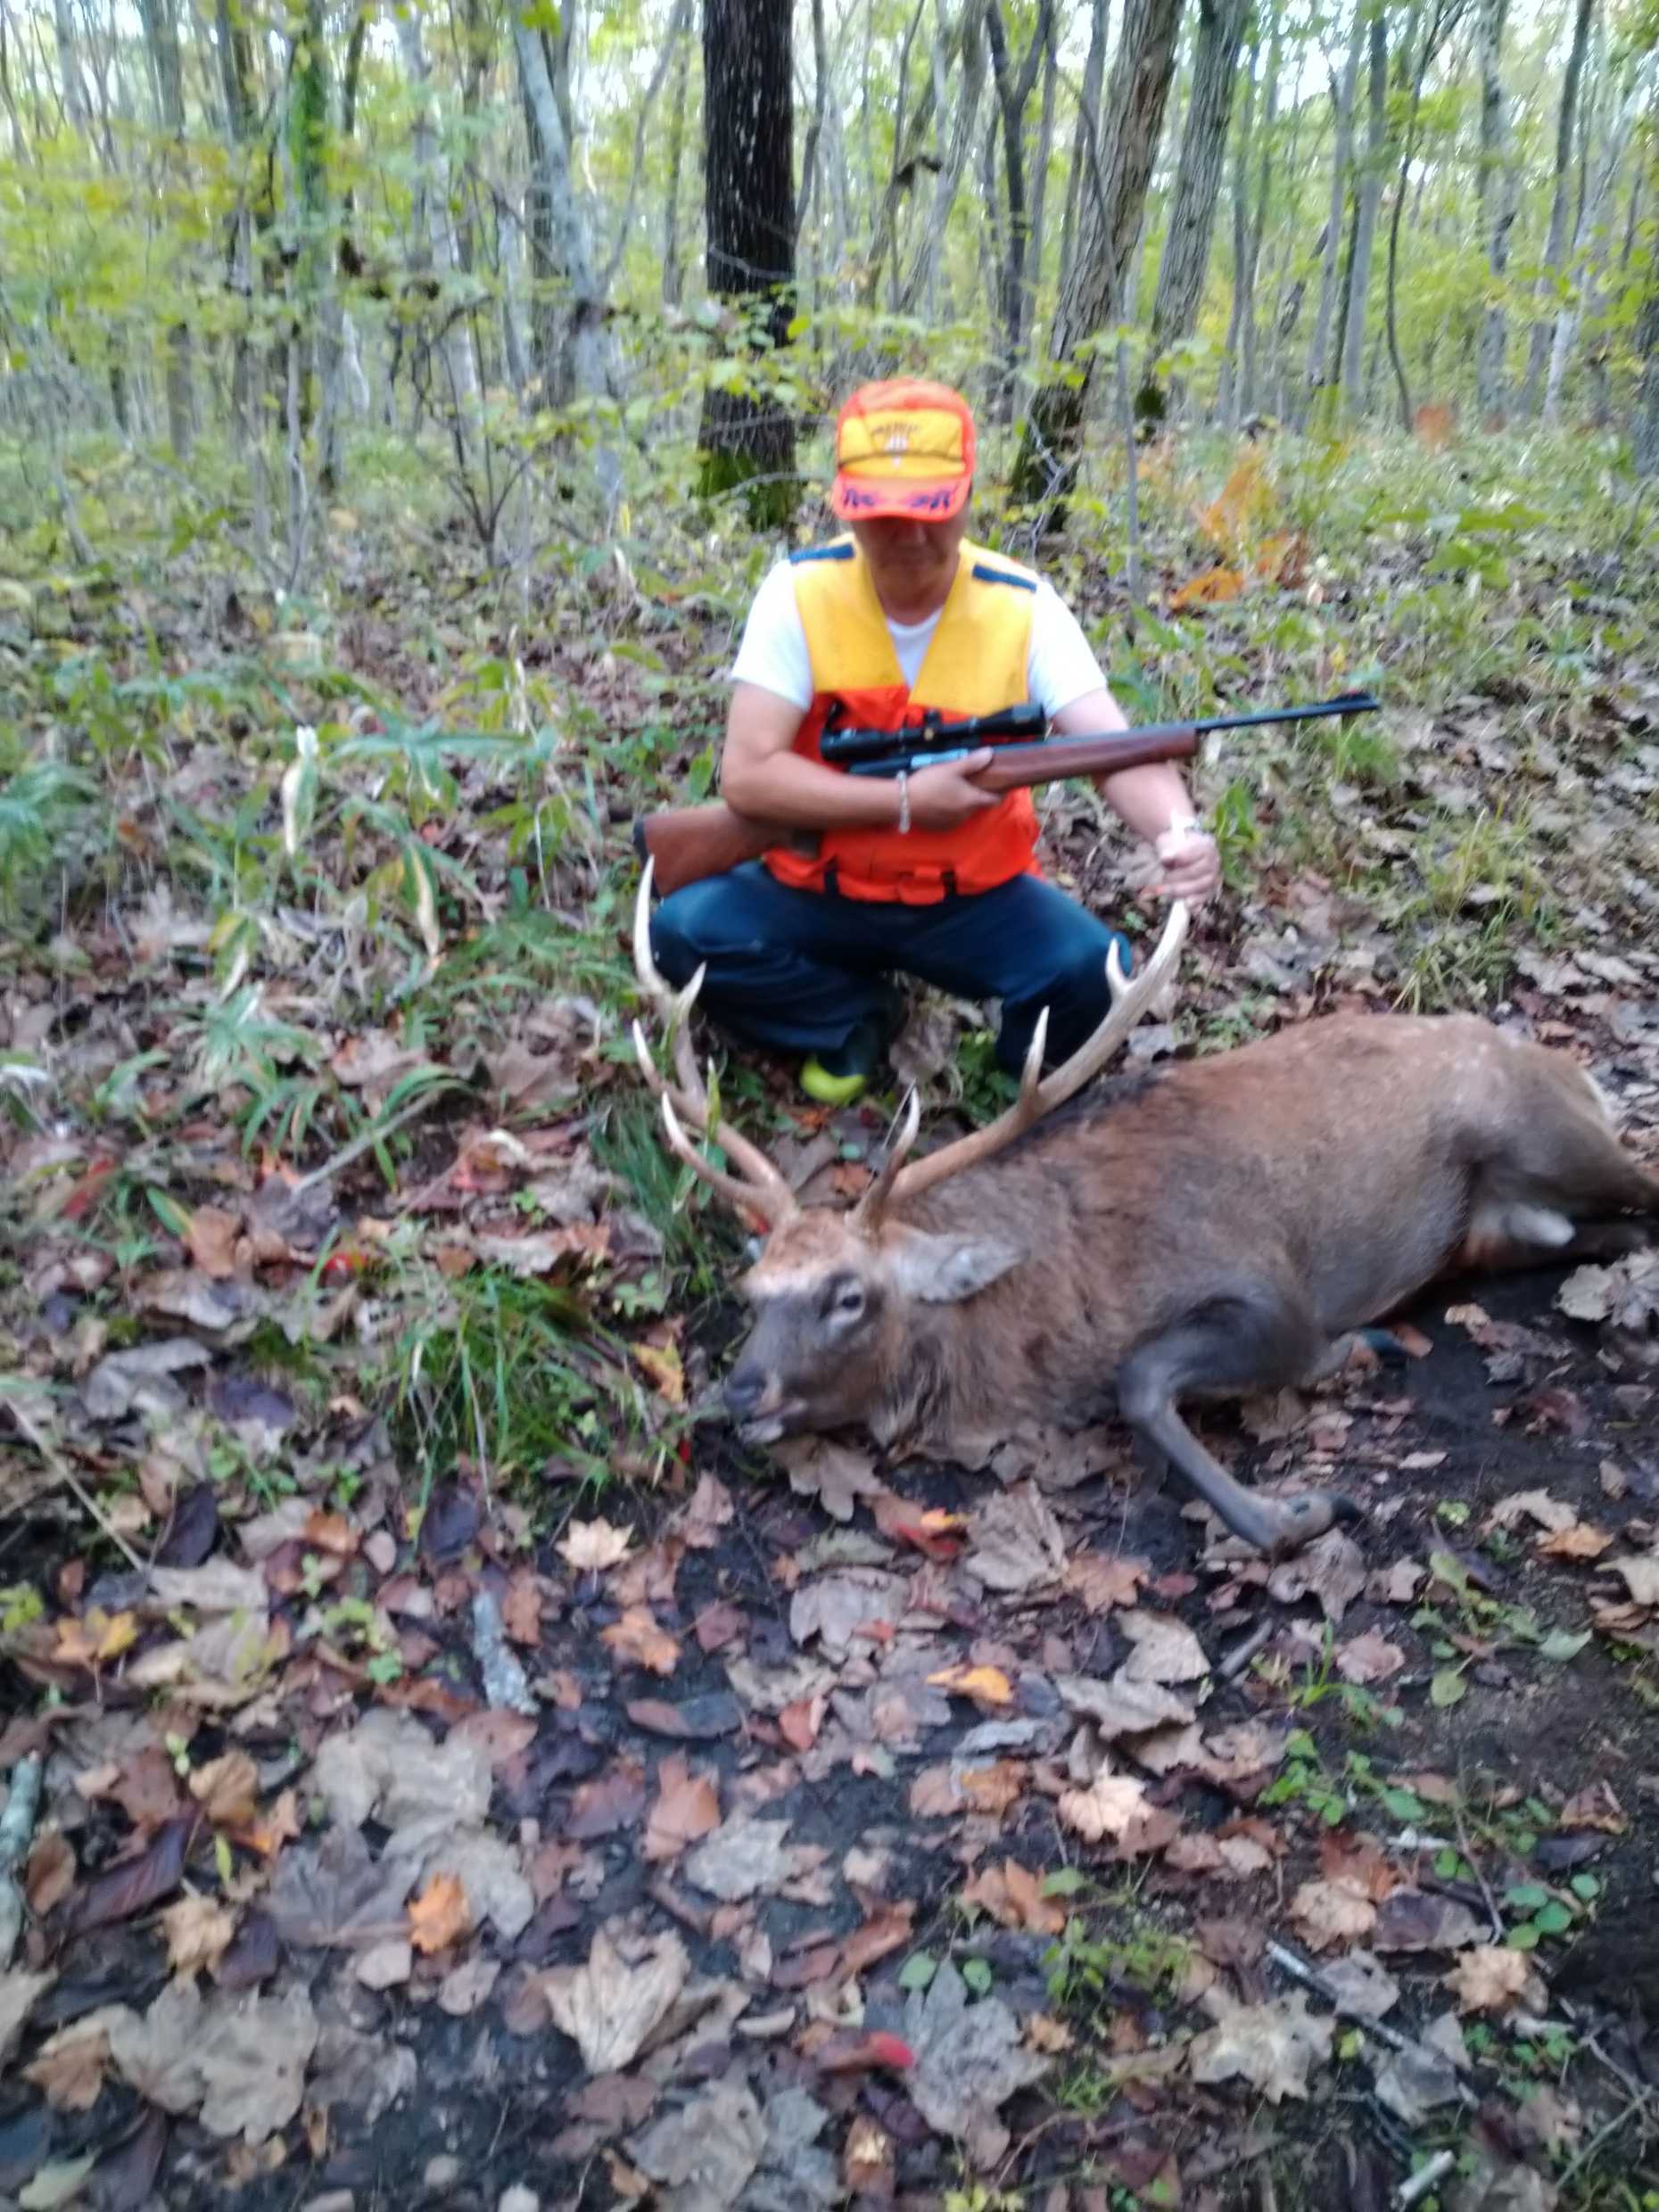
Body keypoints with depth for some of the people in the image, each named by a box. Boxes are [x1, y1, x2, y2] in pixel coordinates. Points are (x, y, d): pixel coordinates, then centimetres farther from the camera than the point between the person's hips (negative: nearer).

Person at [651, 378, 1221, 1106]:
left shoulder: (1021, 606, -11)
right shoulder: (800, 591, -14)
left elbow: (1117, 753, -22)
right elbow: (745, 776, -19)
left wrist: (1179, 830, -44)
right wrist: (906, 802, -23)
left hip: (974, 898, -1)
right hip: (819, 890, 1)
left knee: (1091, 968, -27)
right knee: (684, 930, -24)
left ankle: (1029, 1060, 9)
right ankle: (857, 1022, 3)